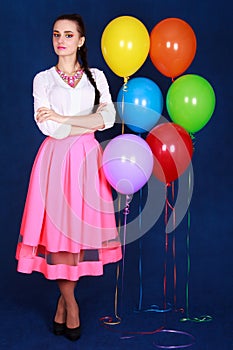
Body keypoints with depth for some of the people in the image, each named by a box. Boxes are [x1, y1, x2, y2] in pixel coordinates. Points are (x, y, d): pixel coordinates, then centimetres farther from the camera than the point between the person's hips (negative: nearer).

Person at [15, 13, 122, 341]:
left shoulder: (96, 77, 11)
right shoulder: (43, 79, 8)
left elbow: (109, 116, -6)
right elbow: (48, 127, -6)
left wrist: (64, 118, -10)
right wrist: (90, 124, -5)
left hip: (87, 158, 1)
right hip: (56, 159, -1)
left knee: (82, 227, 0)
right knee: (58, 226, -3)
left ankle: (63, 300, 16)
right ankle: (70, 303, 13)